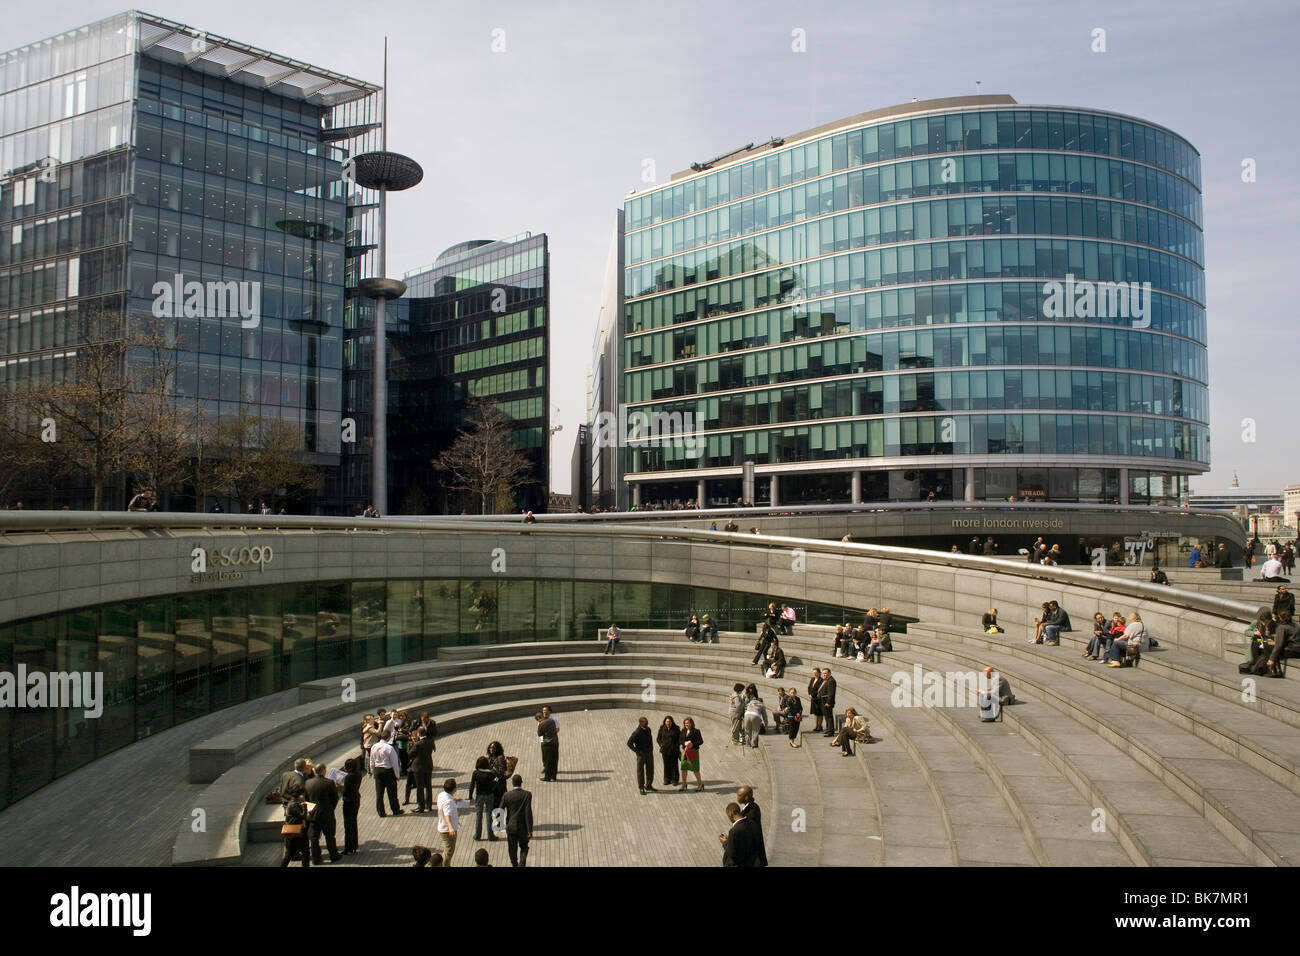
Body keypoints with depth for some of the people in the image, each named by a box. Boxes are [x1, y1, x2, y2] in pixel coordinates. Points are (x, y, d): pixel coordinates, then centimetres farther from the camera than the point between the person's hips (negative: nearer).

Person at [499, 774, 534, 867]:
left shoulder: (506, 796, -9)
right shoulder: (527, 795, -13)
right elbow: (528, 813, -16)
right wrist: (530, 830, -13)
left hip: (511, 828, 0)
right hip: (523, 828, 0)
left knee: (512, 850, 16)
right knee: (524, 847, 17)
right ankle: (522, 864, -3)